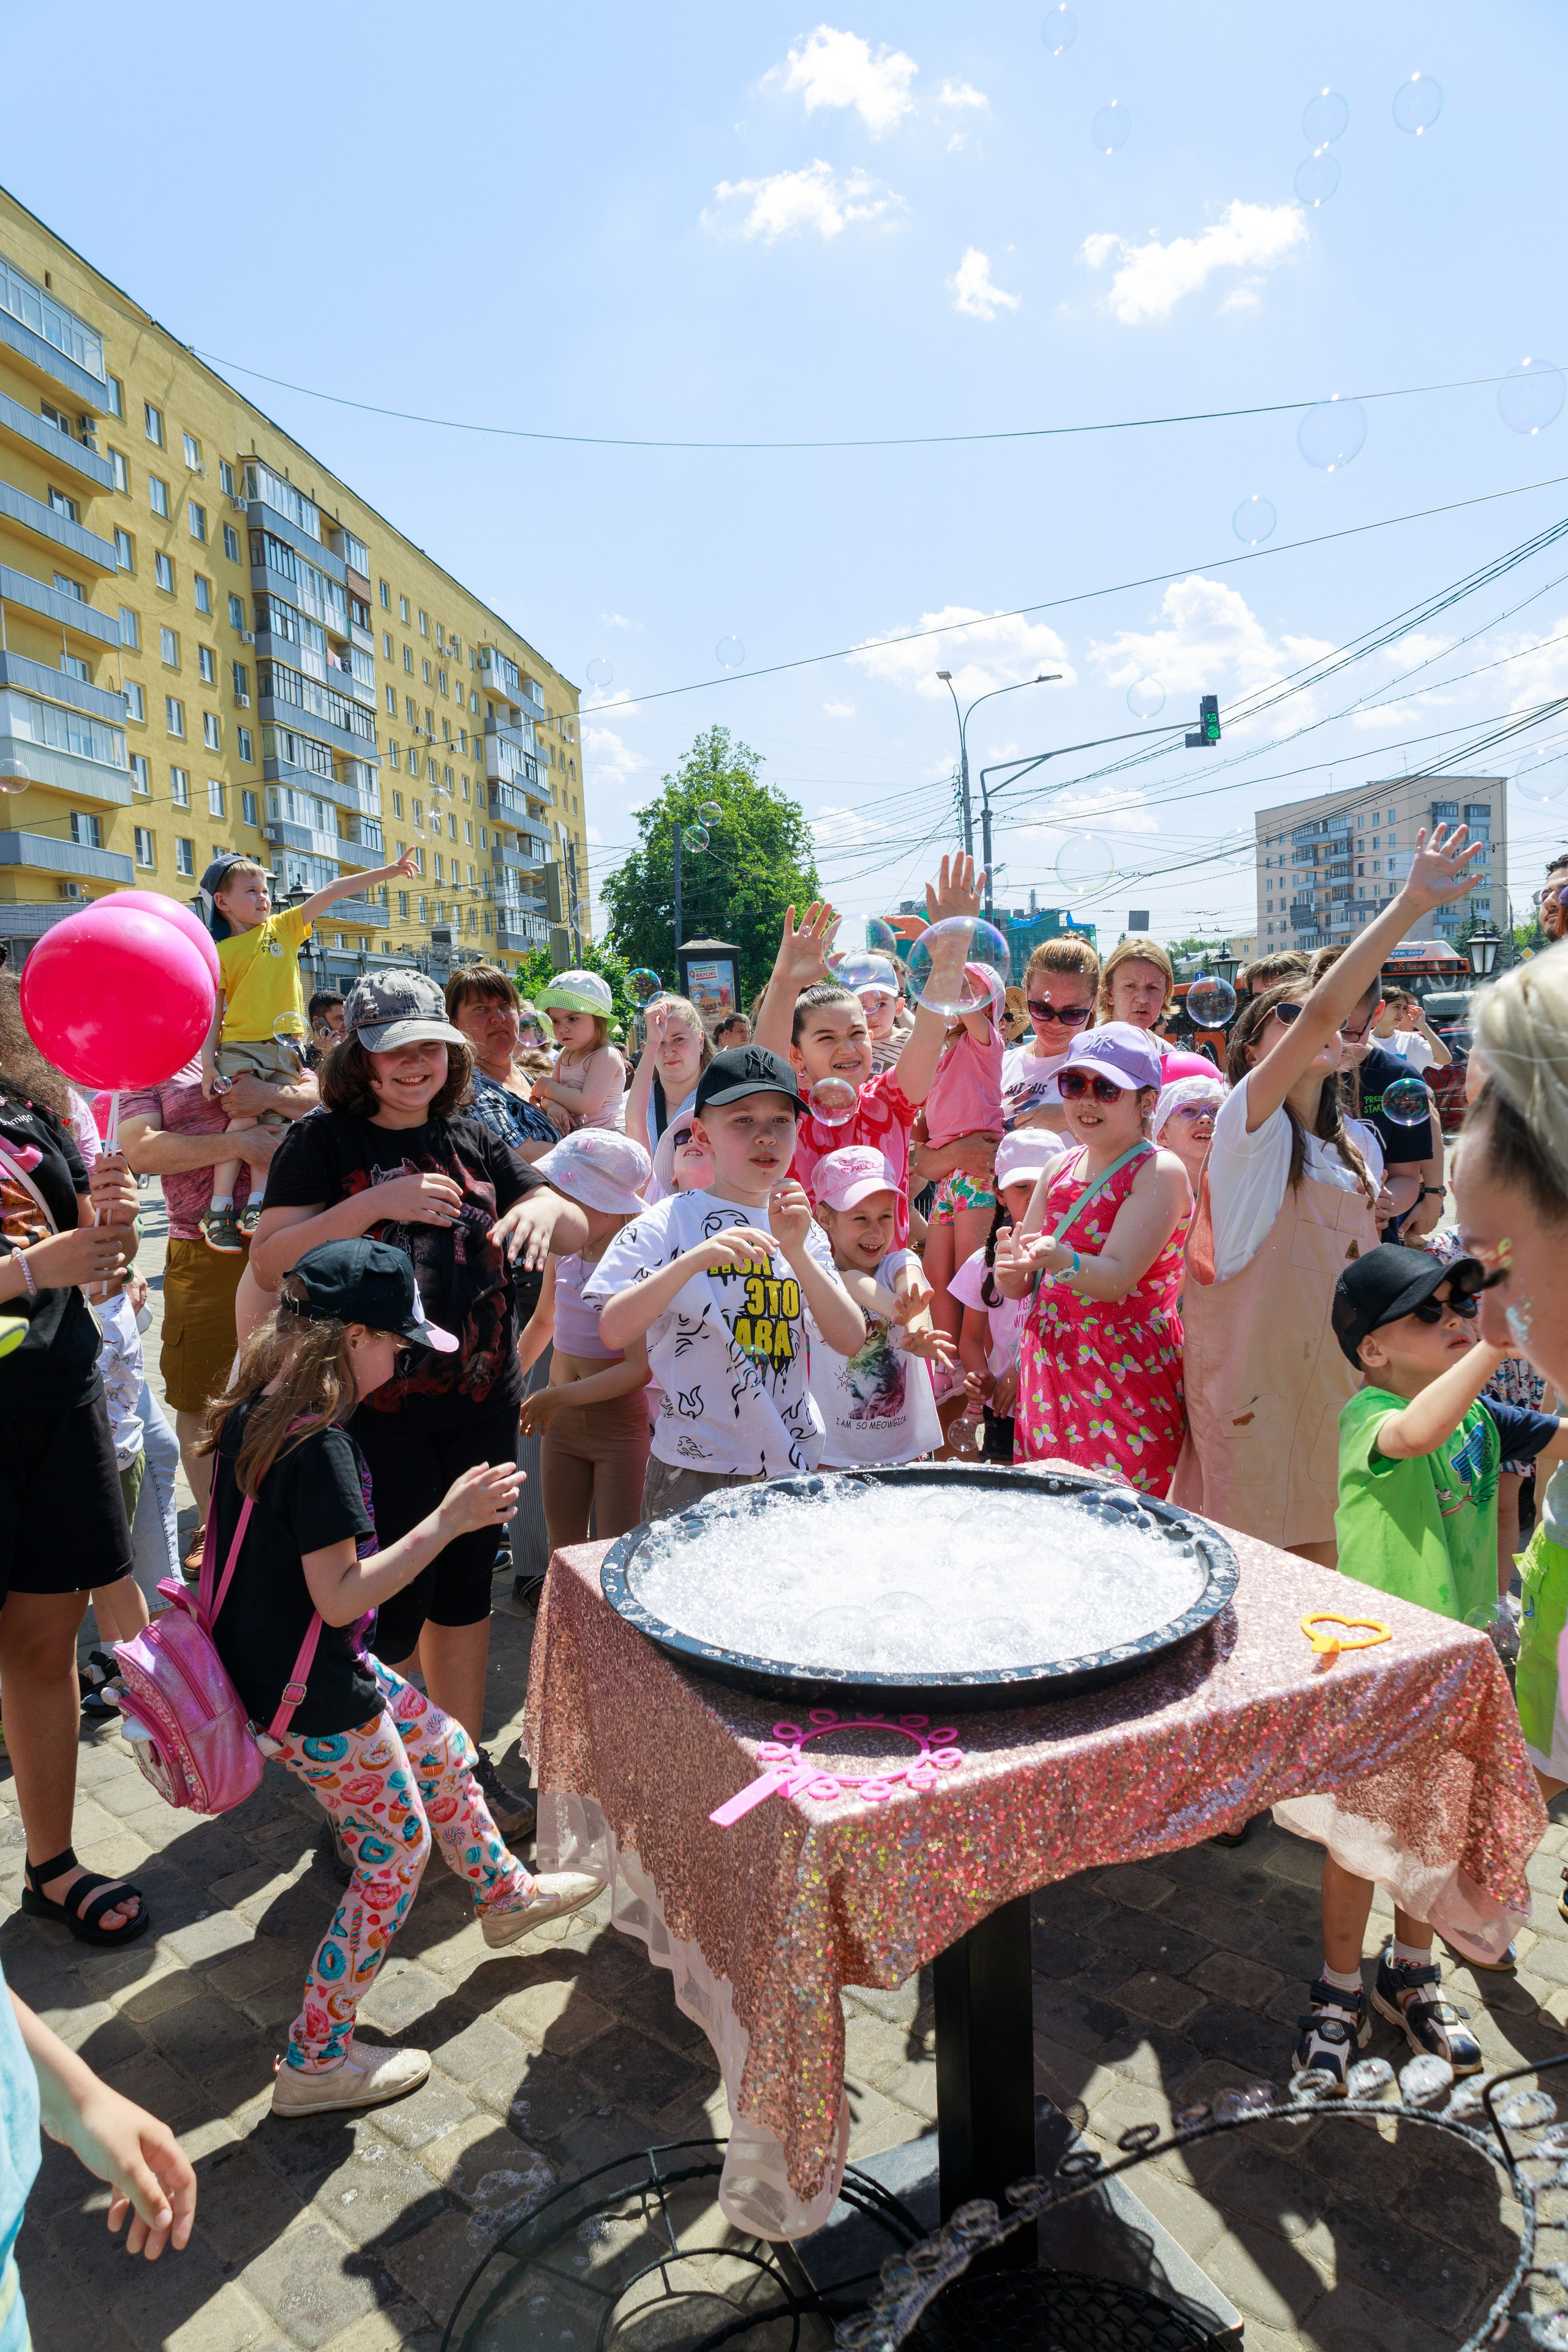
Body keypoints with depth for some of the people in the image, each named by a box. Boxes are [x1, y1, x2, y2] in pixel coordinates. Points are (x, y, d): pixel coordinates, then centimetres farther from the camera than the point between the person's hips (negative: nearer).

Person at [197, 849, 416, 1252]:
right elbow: (213, 1010, 2)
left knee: (274, 1125, -4)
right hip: (240, 1047, -3)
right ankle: (218, 1212, -9)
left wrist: (386, 872, 1)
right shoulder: (220, 953, 4)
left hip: (285, 1048, 3)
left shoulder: (283, 928, 11)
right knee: (242, 1121, -13)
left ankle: (256, 1208, -6)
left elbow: (331, 892, 6)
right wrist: (207, 1063, -6)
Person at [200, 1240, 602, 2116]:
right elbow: (341, 1597, -29)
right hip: (316, 1702, -9)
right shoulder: (320, 1448, -29)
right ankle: (315, 2062, 23)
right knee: (398, 1856, 9)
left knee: (445, 1749, 25)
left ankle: (506, 1893, 47)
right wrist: (448, 1521, -26)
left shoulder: (250, 1417, -1)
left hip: (273, 1663, 9)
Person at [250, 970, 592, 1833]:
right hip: (376, 1410, -4)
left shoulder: (473, 1139, 9)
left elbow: (579, 1232, 10)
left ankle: (466, 1760, 33)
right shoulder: (323, 1142, -3)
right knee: (393, 1599, 0)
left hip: (483, 1403, 5)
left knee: (465, 1584, 16)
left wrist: (542, 1206, -13)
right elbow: (269, 1262, -13)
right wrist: (375, 1204, -22)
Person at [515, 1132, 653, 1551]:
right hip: (561, 1422, 6)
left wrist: (559, 1397, -23)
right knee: (562, 1547, 15)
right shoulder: (563, 1252, -1)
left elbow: (641, 1368, -24)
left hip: (620, 1423, -6)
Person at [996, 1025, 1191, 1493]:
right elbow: (1018, 1287, 9)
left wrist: (1057, 1259, -36)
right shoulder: (1058, 1168, 10)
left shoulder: (1159, 1171, -7)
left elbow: (1118, 1278, -19)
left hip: (1127, 1380, -5)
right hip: (1048, 1372, 6)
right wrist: (1011, 1267, -14)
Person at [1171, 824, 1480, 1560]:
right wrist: (1409, 904, -29)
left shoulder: (1360, 1147, 9)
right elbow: (1322, 1011, -26)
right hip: (1252, 1381, -6)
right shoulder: (1248, 1125, -12)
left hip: (1335, 1374, 7)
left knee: (1323, 1557, 13)